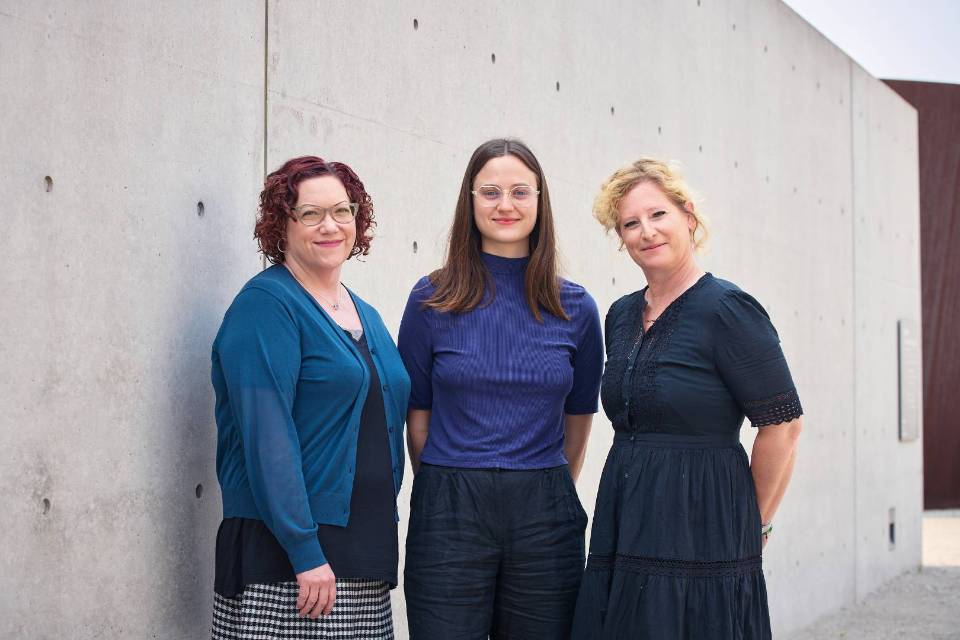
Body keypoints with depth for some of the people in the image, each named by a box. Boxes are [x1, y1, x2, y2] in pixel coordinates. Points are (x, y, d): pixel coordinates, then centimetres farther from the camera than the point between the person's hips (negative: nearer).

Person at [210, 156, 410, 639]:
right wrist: (307, 554, -21)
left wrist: (385, 538, 15)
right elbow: (267, 439, -17)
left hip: (366, 555, 7)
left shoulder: (366, 316, 15)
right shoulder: (266, 305, -9)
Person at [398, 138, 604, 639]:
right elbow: (417, 414, 5)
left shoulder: (576, 309, 4)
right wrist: (450, 490, 7)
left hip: (545, 521, 2)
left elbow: (578, 417, 13)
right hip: (449, 517, -1)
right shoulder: (432, 301, 0)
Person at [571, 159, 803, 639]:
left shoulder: (727, 309, -10)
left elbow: (782, 425, -10)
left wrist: (752, 524, -2)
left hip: (702, 543, -6)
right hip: (623, 535, 7)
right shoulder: (621, 316, 12)